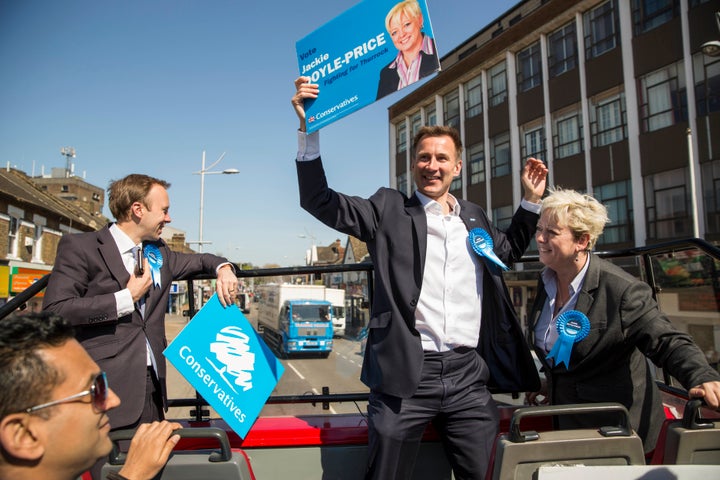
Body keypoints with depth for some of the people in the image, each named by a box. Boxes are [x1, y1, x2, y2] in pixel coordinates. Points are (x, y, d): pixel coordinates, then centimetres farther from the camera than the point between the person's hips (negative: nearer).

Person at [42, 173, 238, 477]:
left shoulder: (158, 252, 14)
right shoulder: (80, 247, -6)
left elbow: (197, 261, 27)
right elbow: (55, 309, -16)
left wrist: (222, 267, 5)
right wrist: (127, 298, -13)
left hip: (151, 386, 6)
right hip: (107, 391, -6)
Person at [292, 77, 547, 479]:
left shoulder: (475, 217, 15)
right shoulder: (389, 210, 3)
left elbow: (509, 249, 33)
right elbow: (320, 201, -4)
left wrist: (532, 200, 24)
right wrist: (309, 129, -12)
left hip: (469, 376, 4)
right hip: (405, 375, -3)